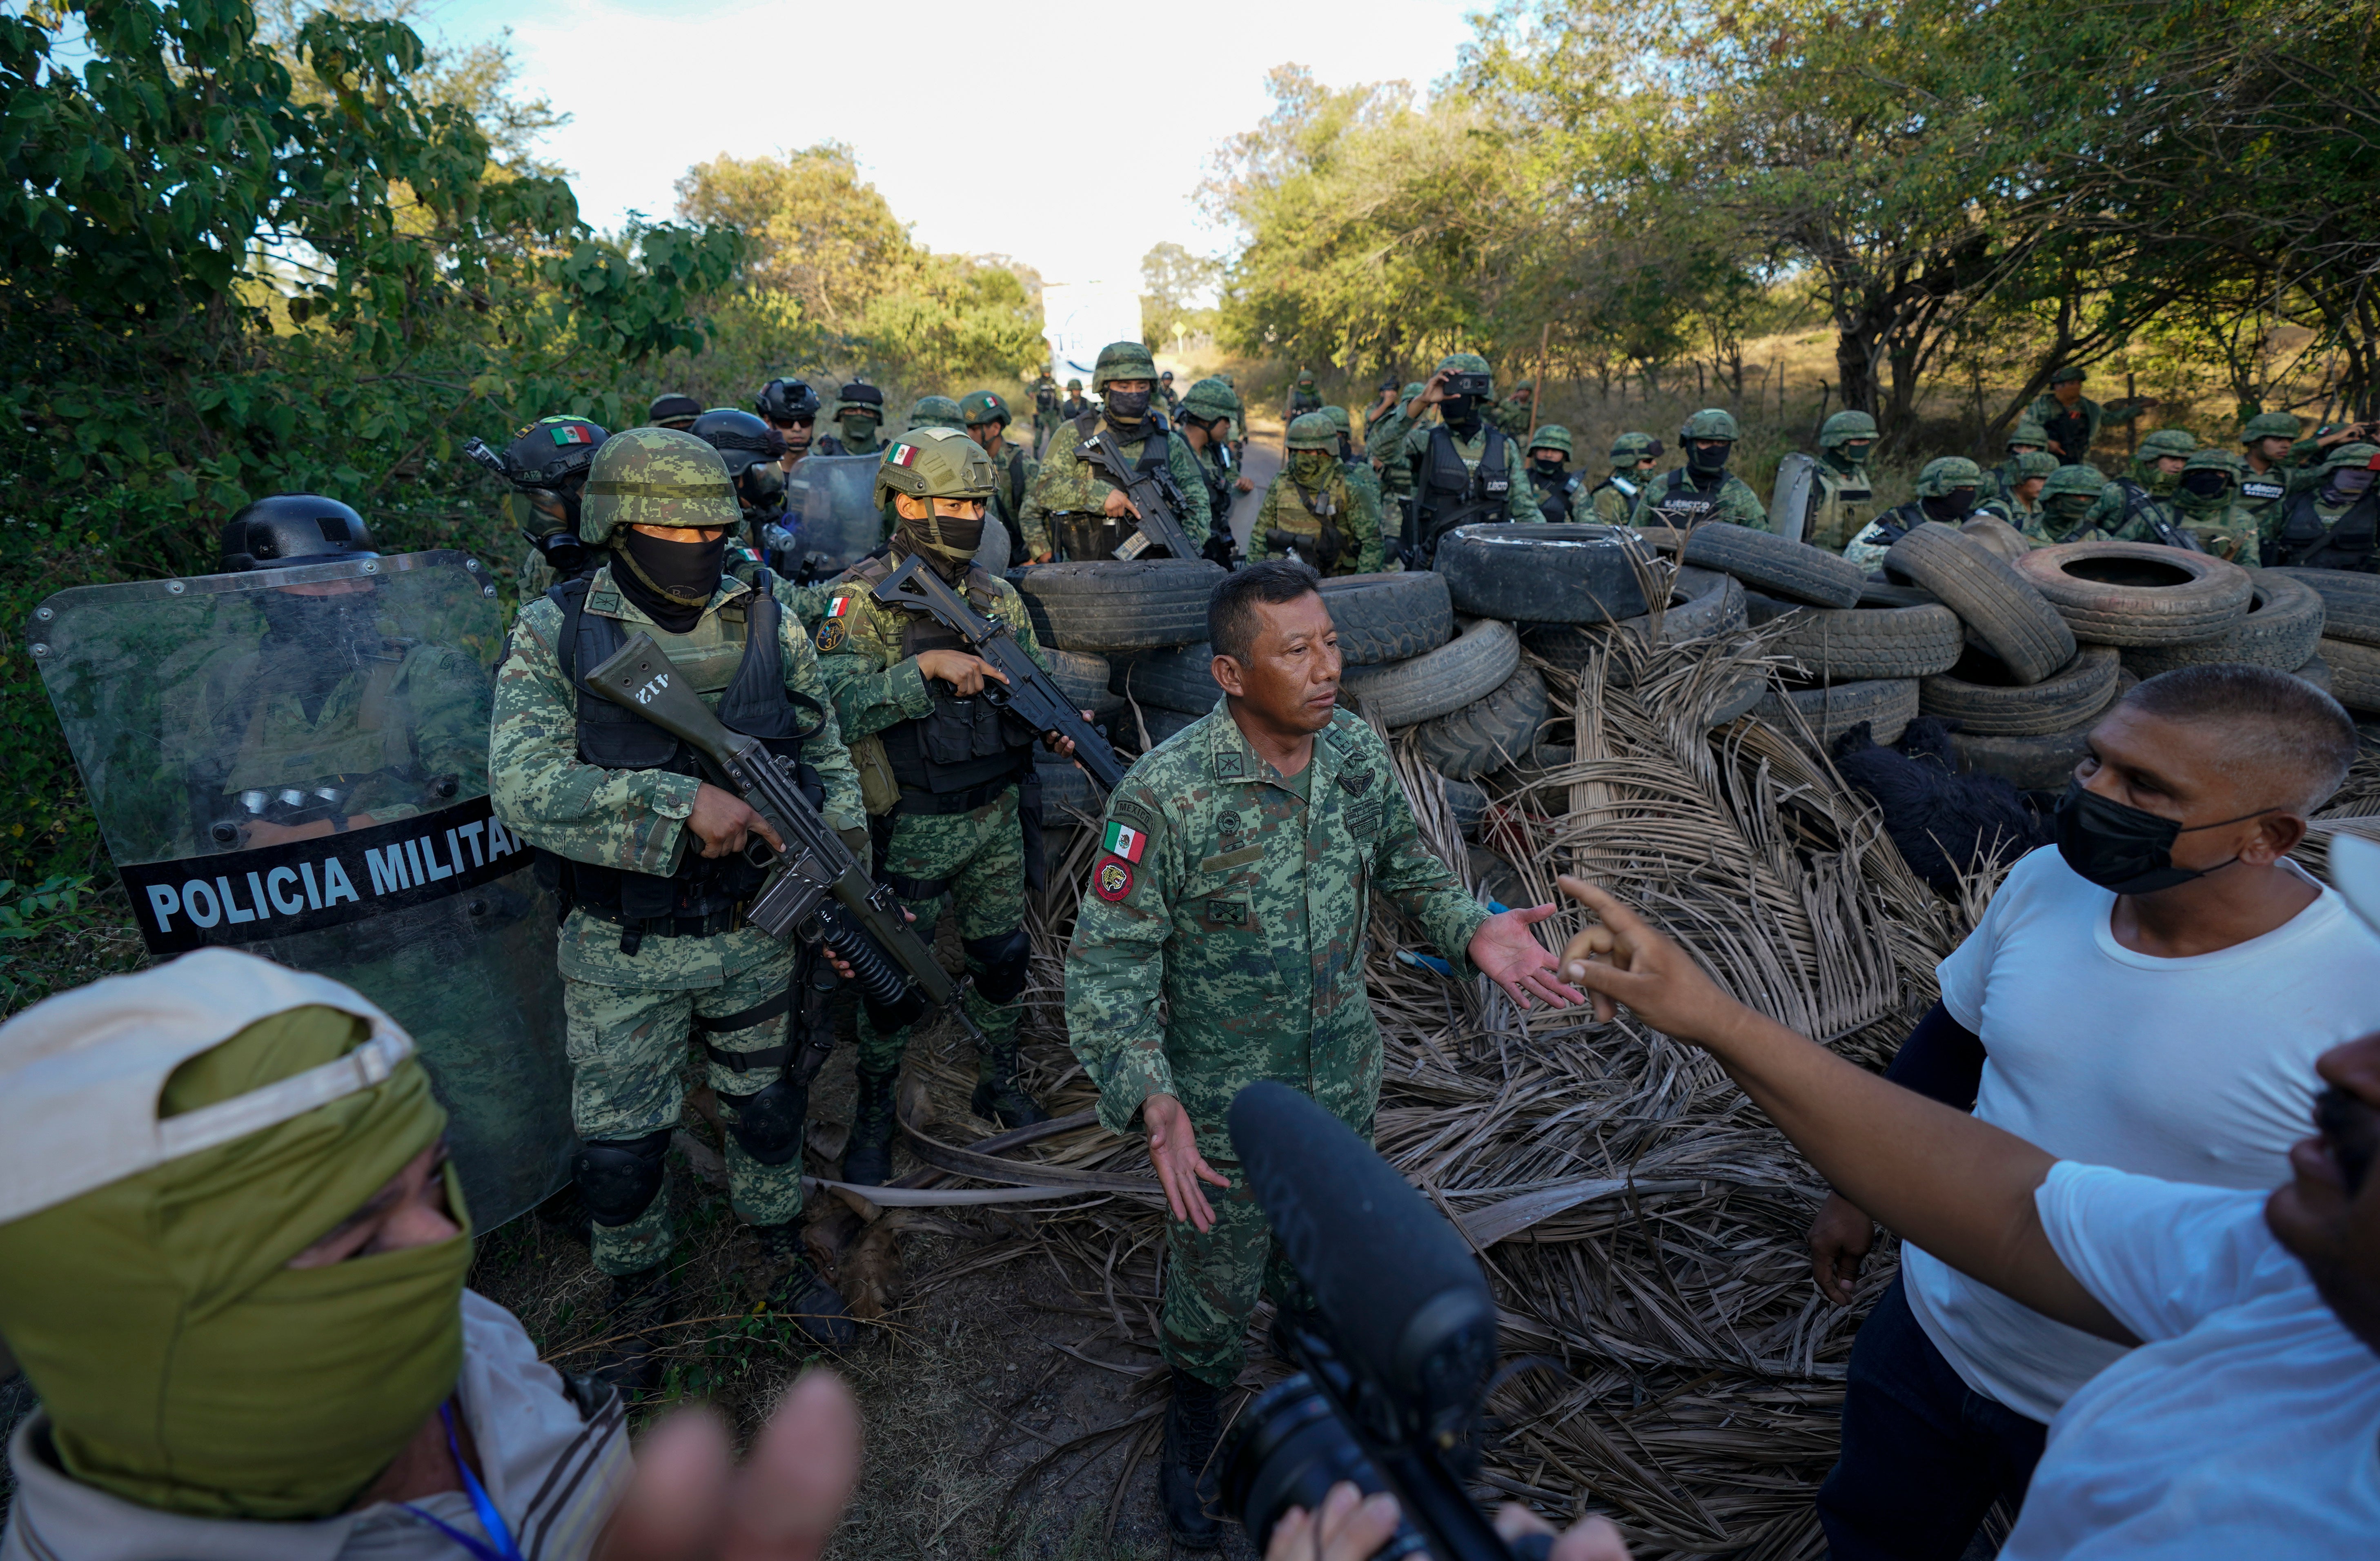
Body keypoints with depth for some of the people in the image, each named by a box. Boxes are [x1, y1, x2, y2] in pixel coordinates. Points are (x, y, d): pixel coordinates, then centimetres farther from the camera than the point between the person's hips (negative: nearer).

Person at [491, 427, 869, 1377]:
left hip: (759, 934, 2)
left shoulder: (770, 622, -4)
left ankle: (785, 1264, 47)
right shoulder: (554, 635, -9)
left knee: (771, 1111, 20)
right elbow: (523, 786, -21)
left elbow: (829, 764, 2)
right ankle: (636, 1309, 42)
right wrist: (684, 803, -32)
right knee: (619, 1148, 14)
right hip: (623, 955, -1)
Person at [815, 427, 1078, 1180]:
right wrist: (927, 666, -31)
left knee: (1004, 960, 17)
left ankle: (998, 1084, 41)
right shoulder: (862, 597, -12)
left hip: (998, 817, 5)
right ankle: (873, 1115, 33)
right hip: (913, 831, -5)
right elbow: (836, 705, -24)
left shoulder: (999, 597, 4)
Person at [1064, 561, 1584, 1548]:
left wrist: (1471, 928, -12)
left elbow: (1403, 866, 7)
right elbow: (1106, 963, -22)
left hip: (1342, 1083, 4)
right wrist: (1149, 1099, -35)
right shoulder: (1166, 796, -27)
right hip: (1223, 1107, -4)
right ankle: (1197, 1405, 52)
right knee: (1215, 1283, 19)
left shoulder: (1359, 752, -11)